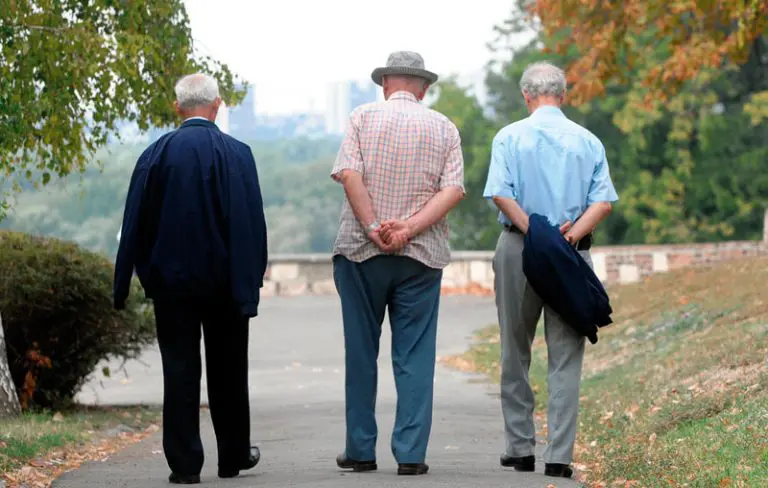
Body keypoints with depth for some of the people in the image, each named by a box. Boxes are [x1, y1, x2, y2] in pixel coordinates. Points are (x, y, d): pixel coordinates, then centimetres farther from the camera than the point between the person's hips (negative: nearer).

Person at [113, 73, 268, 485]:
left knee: (179, 370, 3)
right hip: (222, 279, 0)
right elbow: (250, 223, -11)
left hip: (170, 280, 0)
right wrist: (249, 283, -9)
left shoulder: (155, 154, -3)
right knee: (227, 370, 13)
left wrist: (124, 284, 4)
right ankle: (234, 455, 24)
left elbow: (135, 225, -1)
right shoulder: (236, 154, -8)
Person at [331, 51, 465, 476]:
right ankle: (411, 453, -1)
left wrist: (374, 228, -13)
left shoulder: (363, 117, 3)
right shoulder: (444, 128, 7)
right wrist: (409, 229, -12)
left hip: (361, 251, -1)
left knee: (361, 353, 7)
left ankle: (360, 451, 10)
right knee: (414, 356, 3)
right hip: (422, 255, 1)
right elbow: (452, 191, -5)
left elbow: (348, 174, -11)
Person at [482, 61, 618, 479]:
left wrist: (534, 233, -14)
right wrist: (572, 232, -13)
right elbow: (603, 200, -6)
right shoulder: (588, 142, 6)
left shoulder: (510, 137, 1)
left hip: (519, 249, 0)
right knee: (565, 358, 1)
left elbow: (501, 193, -12)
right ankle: (559, 455, -5)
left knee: (515, 354, 12)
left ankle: (520, 447, 16)